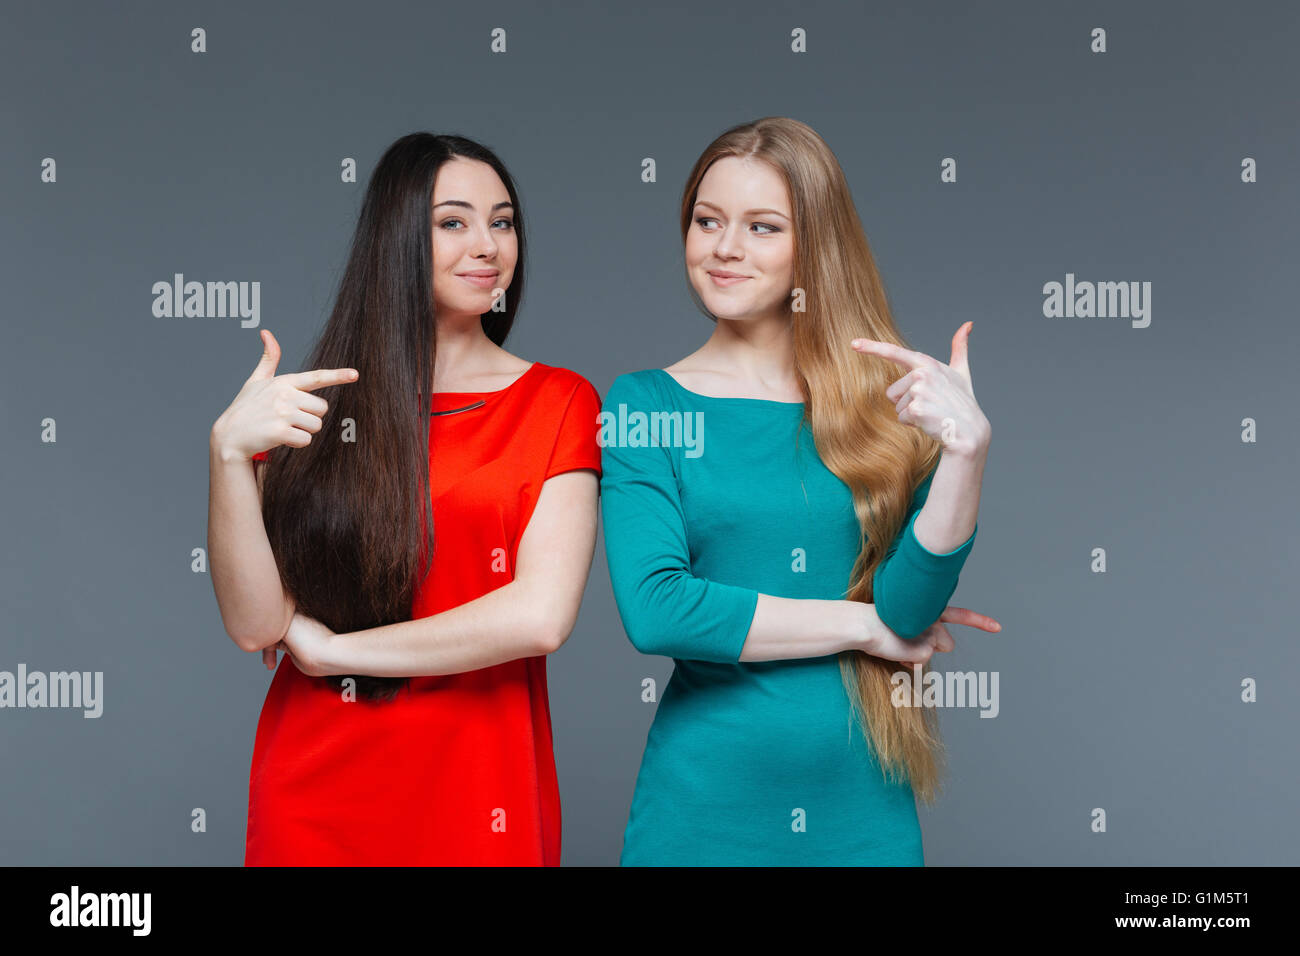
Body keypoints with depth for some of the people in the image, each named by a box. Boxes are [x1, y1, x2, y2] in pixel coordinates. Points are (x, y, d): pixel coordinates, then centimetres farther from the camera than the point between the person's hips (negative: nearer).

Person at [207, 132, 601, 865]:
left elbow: (540, 617, -15)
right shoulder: (317, 401, 2)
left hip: (477, 785, -1)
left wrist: (332, 648, -8)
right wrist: (229, 452, -21)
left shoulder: (557, 401, -1)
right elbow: (255, 625, -7)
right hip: (312, 785, 1)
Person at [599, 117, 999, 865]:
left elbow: (910, 605, -7)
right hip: (703, 802, -1)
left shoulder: (883, 397, 1)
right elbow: (654, 609, -16)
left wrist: (965, 451, -21)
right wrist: (865, 625, -11)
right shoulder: (643, 406, -4)